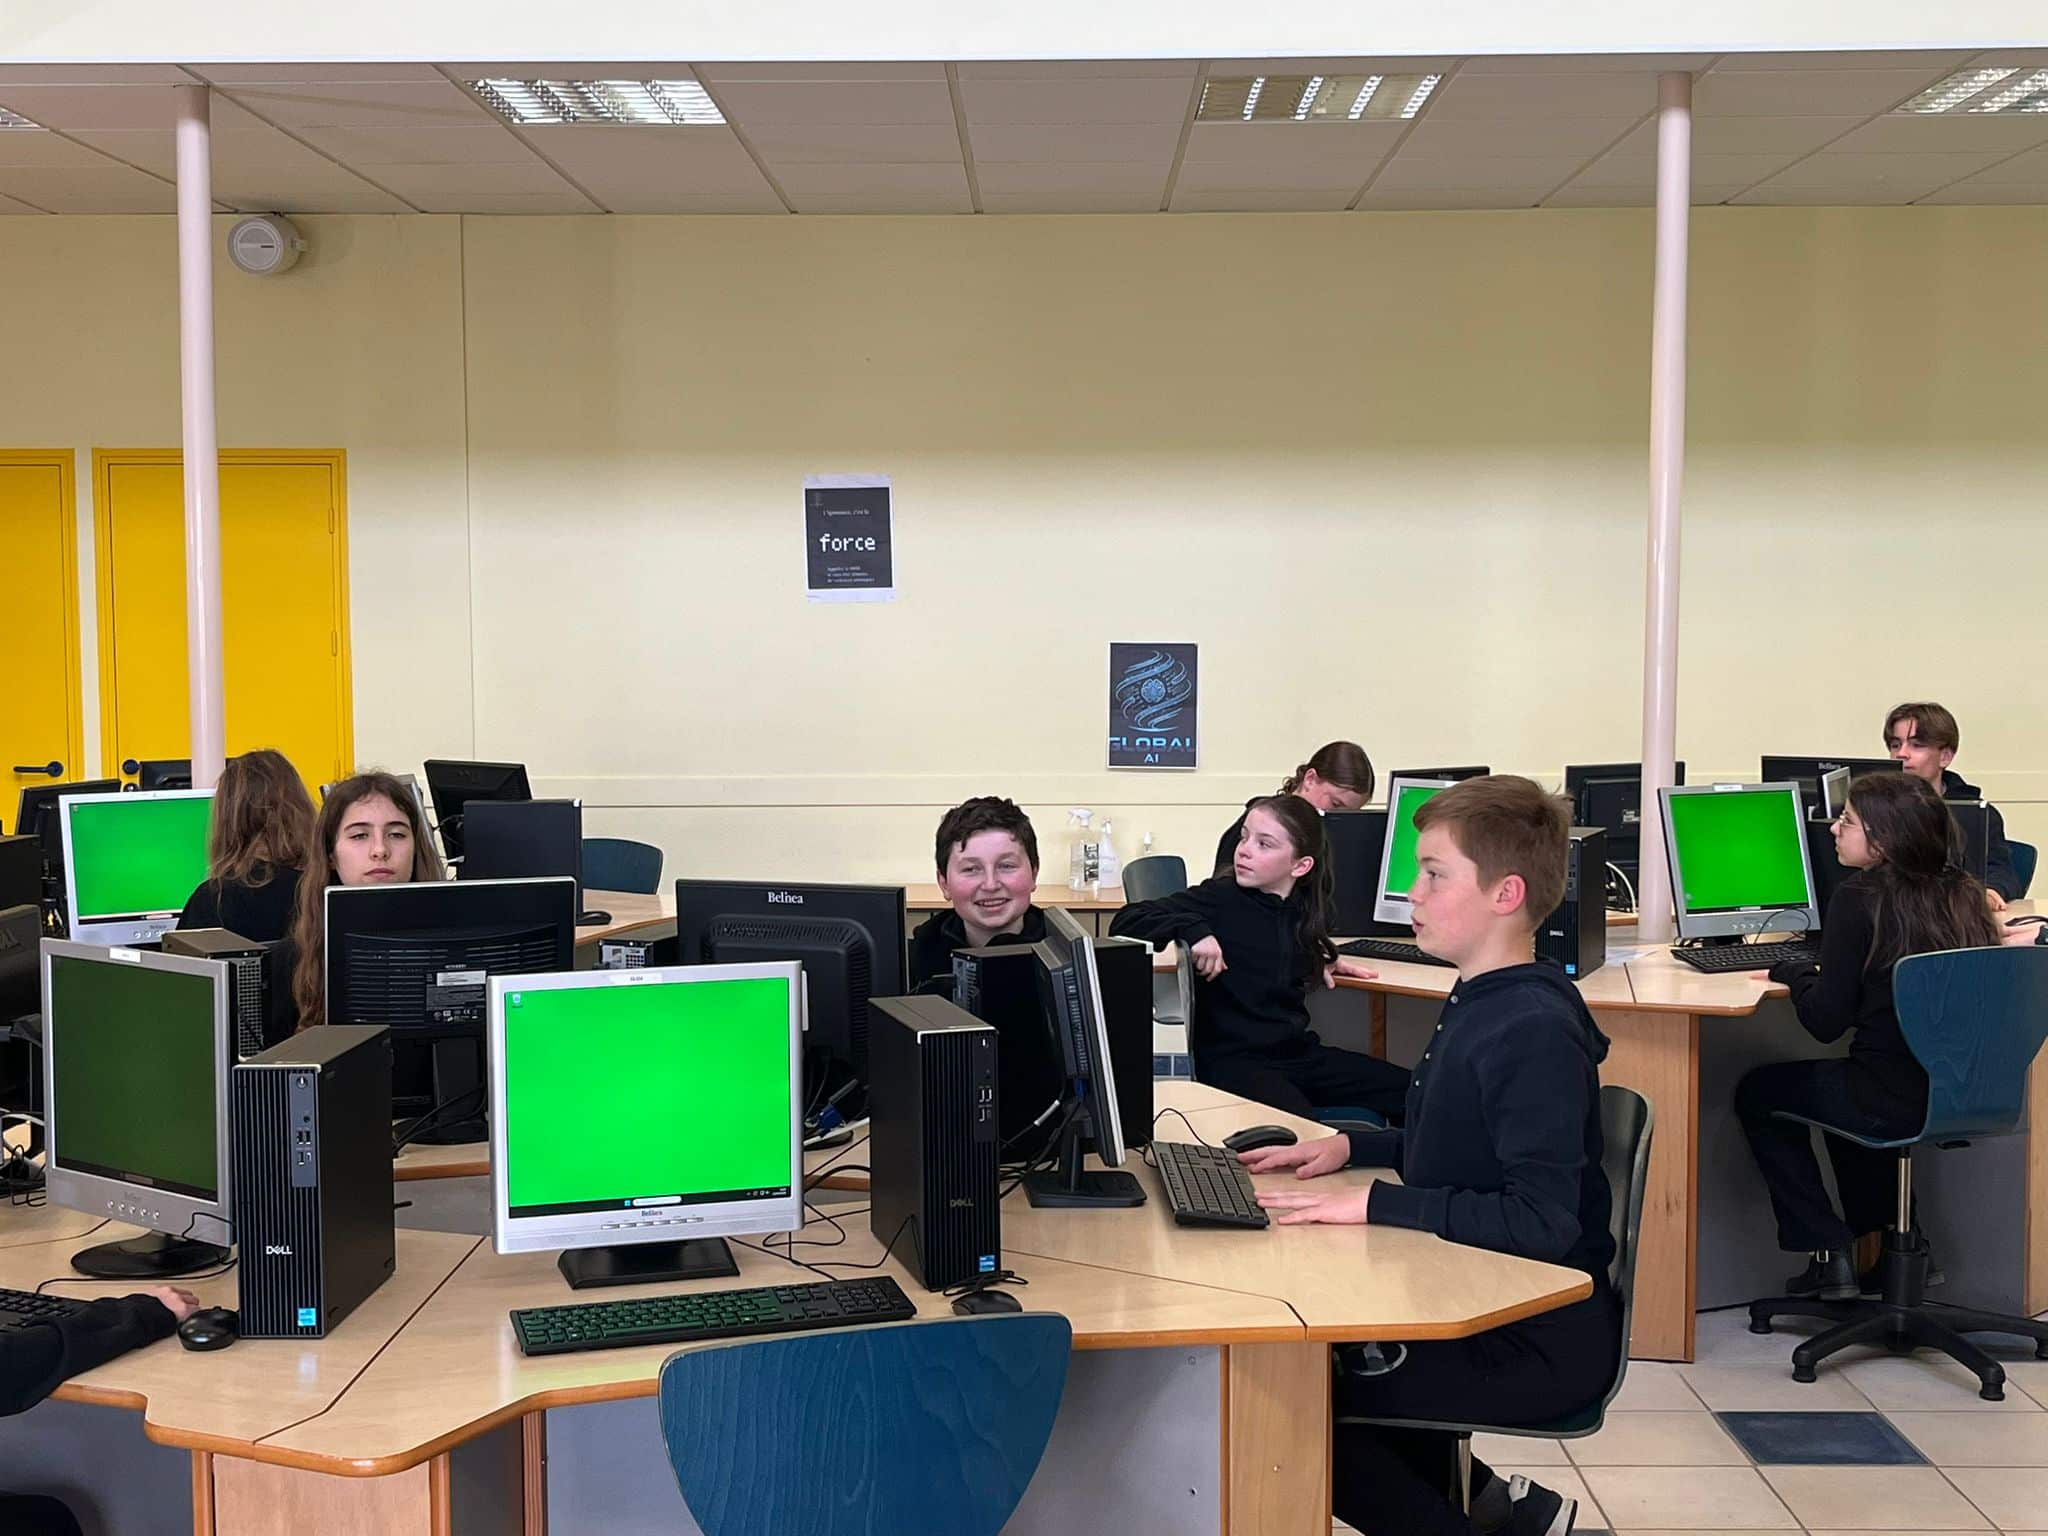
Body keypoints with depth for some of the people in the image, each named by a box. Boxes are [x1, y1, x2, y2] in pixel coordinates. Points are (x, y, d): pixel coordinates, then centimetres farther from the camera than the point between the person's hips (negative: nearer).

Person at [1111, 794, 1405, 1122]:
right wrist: (1194, 929, -26)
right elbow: (1125, 921, -13)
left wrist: (1323, 962, 15)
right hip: (1231, 1058, -6)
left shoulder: (1306, 910, 9)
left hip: (1298, 1051, 6)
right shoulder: (1219, 899, -6)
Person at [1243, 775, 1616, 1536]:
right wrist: (1351, 1146, 6)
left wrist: (1373, 1203, -28)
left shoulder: (1534, 1031, -23)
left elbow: (1541, 1221, -30)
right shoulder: (1479, 1002, 7)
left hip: (1540, 1339, -10)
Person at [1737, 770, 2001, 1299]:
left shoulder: (1860, 899, -17)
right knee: (1847, 1079, 37)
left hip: (1892, 1103, -7)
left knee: (1756, 1093, 18)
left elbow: (1826, 1022, -15)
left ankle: (1828, 1253, 15)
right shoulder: (1961, 893, 2)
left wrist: (1791, 971, 3)